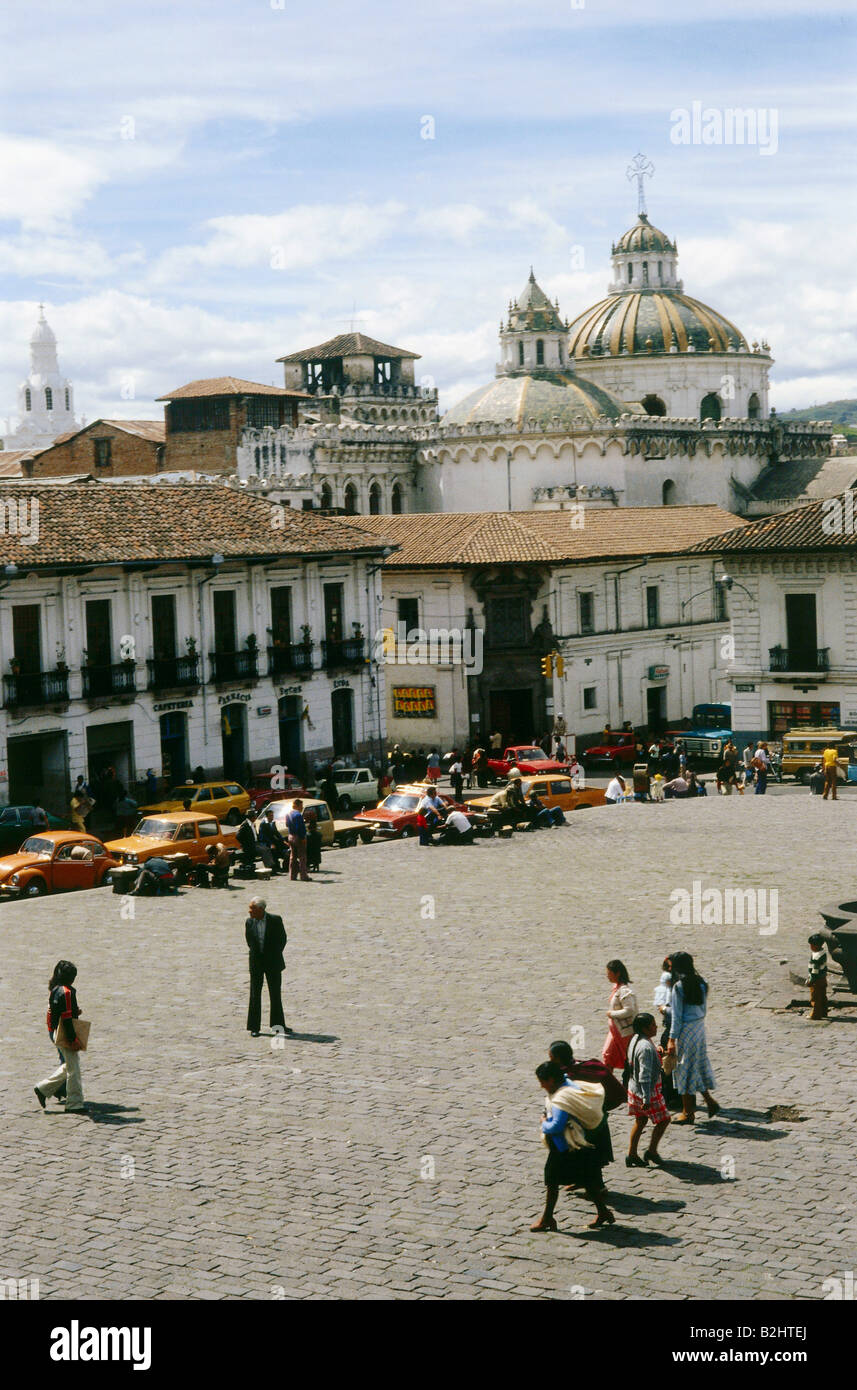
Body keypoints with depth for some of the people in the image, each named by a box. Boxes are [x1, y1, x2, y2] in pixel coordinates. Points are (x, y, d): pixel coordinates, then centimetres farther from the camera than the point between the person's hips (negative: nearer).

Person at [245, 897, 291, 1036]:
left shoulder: (275, 920, -10)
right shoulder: (249, 922, -4)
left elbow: (283, 938, 2)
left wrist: (275, 955, 3)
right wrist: (255, 955, 9)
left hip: (273, 962, -1)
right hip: (256, 963, 1)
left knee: (276, 993, 7)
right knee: (255, 994, 1)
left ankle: (278, 1024, 19)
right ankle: (254, 1027, 7)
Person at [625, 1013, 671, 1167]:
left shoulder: (635, 1039, 4)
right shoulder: (646, 1047, -27)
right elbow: (645, 1075, -28)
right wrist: (647, 1098, -26)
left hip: (634, 1088, 10)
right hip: (646, 1090, -9)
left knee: (640, 1120, 18)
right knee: (663, 1119, 6)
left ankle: (632, 1154, 23)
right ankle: (651, 1151, 15)